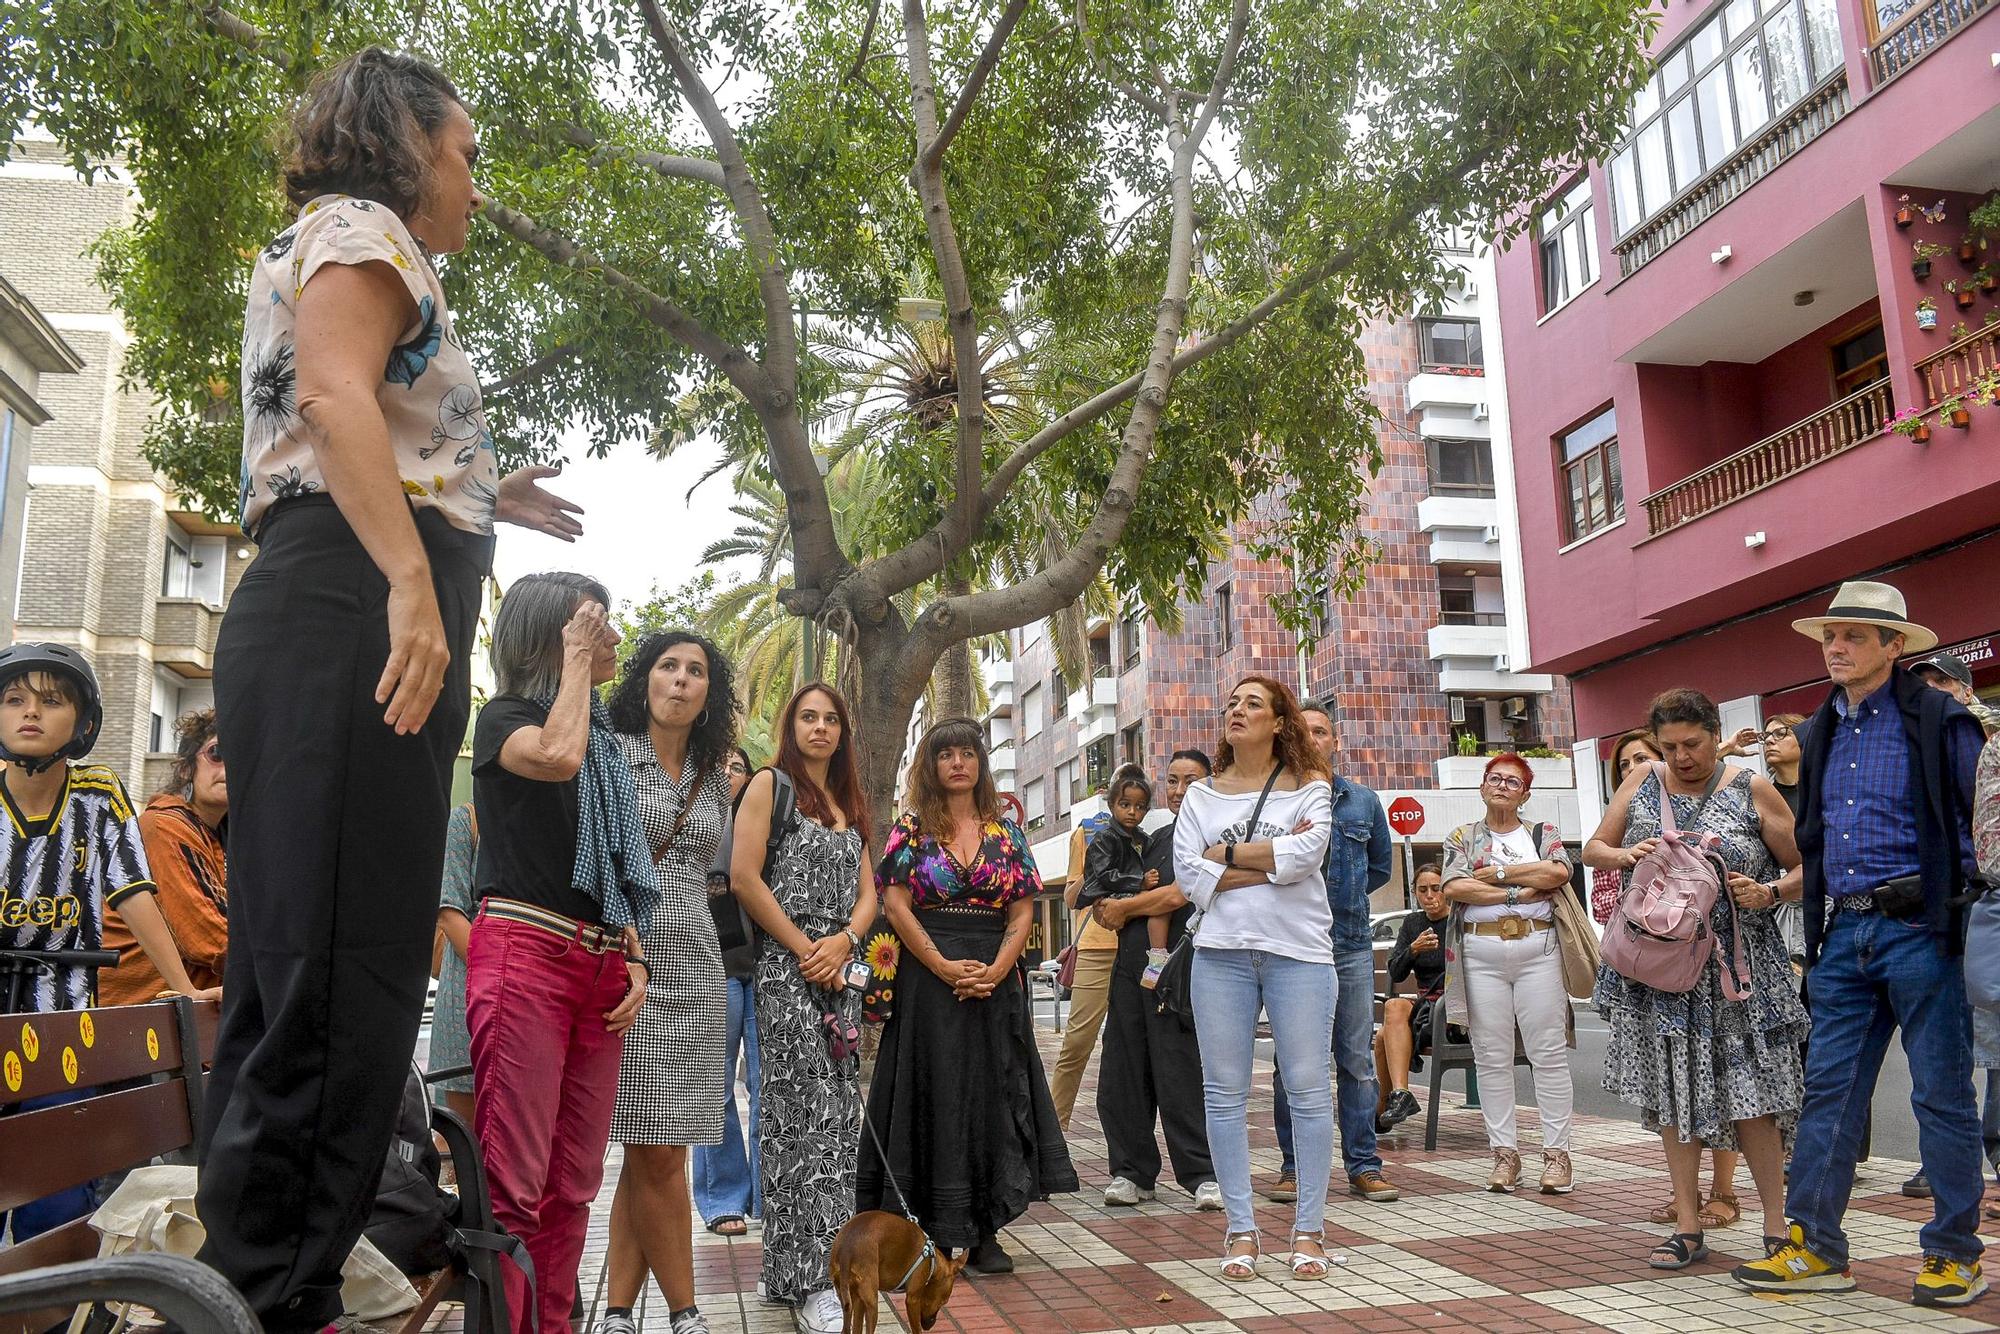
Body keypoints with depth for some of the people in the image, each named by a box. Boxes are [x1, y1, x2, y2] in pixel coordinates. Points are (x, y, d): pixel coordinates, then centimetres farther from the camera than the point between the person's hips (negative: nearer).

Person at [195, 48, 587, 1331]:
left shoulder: (327, 252, 34)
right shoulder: (359, 228, 4)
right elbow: (336, 392, -16)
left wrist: (479, 499, 34)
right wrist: (414, 577, -27)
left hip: (325, 614, 10)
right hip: (353, 611, -10)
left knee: (309, 976, 8)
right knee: (342, 975, -13)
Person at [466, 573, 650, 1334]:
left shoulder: (605, 740, 21)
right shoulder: (505, 716, 3)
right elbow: (555, 757, -22)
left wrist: (636, 958, 11)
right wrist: (575, 661, -6)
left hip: (600, 968, 7)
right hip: (525, 952, -6)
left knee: (574, 1186, 7)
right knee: (513, 1184, -10)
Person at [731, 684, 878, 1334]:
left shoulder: (849, 803, 19)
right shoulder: (770, 784, 0)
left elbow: (867, 891, 14)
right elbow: (744, 877, -10)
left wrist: (841, 942, -6)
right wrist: (803, 948, -11)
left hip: (838, 972, 6)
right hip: (786, 970, -6)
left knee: (837, 1116, 6)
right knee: (802, 1115, -7)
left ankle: (824, 1258, 16)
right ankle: (806, 1278, -1)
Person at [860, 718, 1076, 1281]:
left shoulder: (1007, 832, 9)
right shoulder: (912, 828, 3)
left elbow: (1022, 912, 5)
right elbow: (896, 904, -6)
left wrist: (996, 969, -11)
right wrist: (944, 967, -14)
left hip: (995, 979, 3)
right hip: (927, 978, -2)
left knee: (994, 1097, 3)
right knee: (934, 1096, 0)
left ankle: (986, 1233, 10)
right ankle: (930, 1230, 8)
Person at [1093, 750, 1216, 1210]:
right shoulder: (1154, 839, 20)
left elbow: (1178, 896, -13)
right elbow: (1105, 903, 24)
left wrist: (1123, 908, -2)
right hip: (1130, 963, 7)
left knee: (1180, 1075, -5)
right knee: (1122, 1073, 8)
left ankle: (1203, 1173, 7)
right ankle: (1132, 1172, 17)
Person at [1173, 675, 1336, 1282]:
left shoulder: (1309, 786, 6)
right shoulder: (1200, 795, 11)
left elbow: (1306, 855, -12)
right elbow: (1189, 875, -2)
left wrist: (1226, 854, -6)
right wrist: (1272, 863, -8)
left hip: (1299, 952, -2)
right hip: (1222, 953, 2)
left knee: (1309, 1091, 0)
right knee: (1225, 1093, 3)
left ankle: (1308, 1230, 12)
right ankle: (1241, 1230, 13)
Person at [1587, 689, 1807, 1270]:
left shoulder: (1752, 790, 0)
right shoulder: (1641, 781, 8)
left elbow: (1804, 868, 4)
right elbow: (1592, 850, 12)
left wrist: (1769, 892, -16)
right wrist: (1626, 855, -10)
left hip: (1733, 966, -3)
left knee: (1748, 1091, -3)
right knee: (1672, 1090, 6)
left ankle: (1776, 1227, 12)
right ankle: (1688, 1226, 15)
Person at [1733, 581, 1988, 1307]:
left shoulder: (1940, 720, -4)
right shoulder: (1822, 730, 14)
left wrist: (1962, 915, -13)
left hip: (1918, 928, -6)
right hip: (1844, 932, 6)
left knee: (1943, 1096, 5)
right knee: (1828, 1091, 6)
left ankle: (1954, 1255, 18)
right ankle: (1814, 1248, 12)